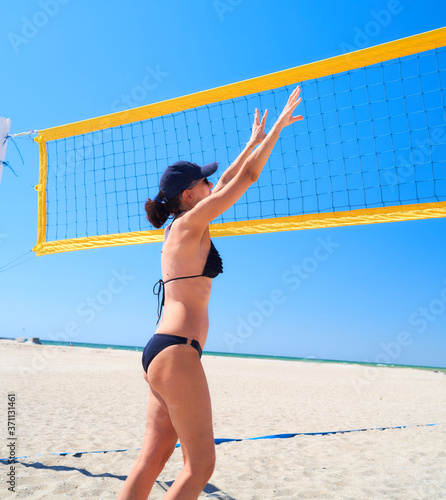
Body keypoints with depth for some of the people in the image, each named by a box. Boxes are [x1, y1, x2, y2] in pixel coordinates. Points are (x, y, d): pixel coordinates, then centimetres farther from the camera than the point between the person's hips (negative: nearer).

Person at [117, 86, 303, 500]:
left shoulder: (180, 229, 16)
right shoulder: (190, 223, -7)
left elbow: (227, 181, 26)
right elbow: (248, 176, -4)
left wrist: (254, 140, 33)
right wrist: (278, 127, 7)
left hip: (161, 352, 10)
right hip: (177, 352, -10)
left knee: (152, 459, 11)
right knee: (200, 464, 0)